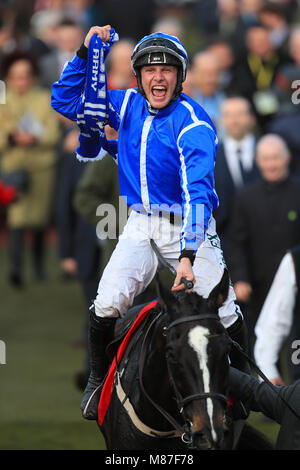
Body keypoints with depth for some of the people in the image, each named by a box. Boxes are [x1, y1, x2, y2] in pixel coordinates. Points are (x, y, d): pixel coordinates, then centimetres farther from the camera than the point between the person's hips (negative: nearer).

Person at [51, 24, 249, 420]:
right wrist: (87, 52, -7)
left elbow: (197, 190, -28)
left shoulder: (192, 122, -17)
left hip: (189, 227, -3)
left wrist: (188, 255, -40)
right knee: (106, 306, -18)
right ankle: (98, 380, 8)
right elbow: (65, 100, 9)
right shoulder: (128, 105, 2)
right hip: (142, 225, 3)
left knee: (224, 311, -13)